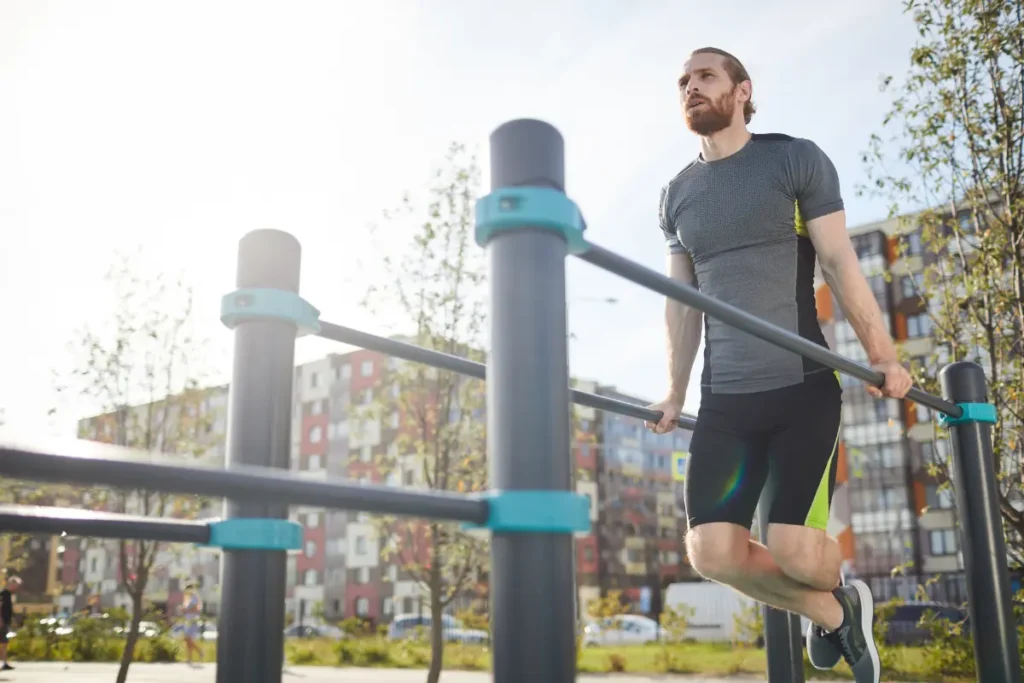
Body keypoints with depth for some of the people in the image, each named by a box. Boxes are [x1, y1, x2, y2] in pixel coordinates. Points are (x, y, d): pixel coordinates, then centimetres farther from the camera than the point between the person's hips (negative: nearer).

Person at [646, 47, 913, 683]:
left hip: (803, 387, -4)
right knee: (713, 552, -8)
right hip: (724, 399, 4)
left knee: (794, 549, -13)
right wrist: (676, 394, 14)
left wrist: (884, 357, -10)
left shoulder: (796, 160, 1)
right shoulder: (677, 195, 13)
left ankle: (845, 599, 26)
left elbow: (841, 264, -3)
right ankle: (832, 612, 21)